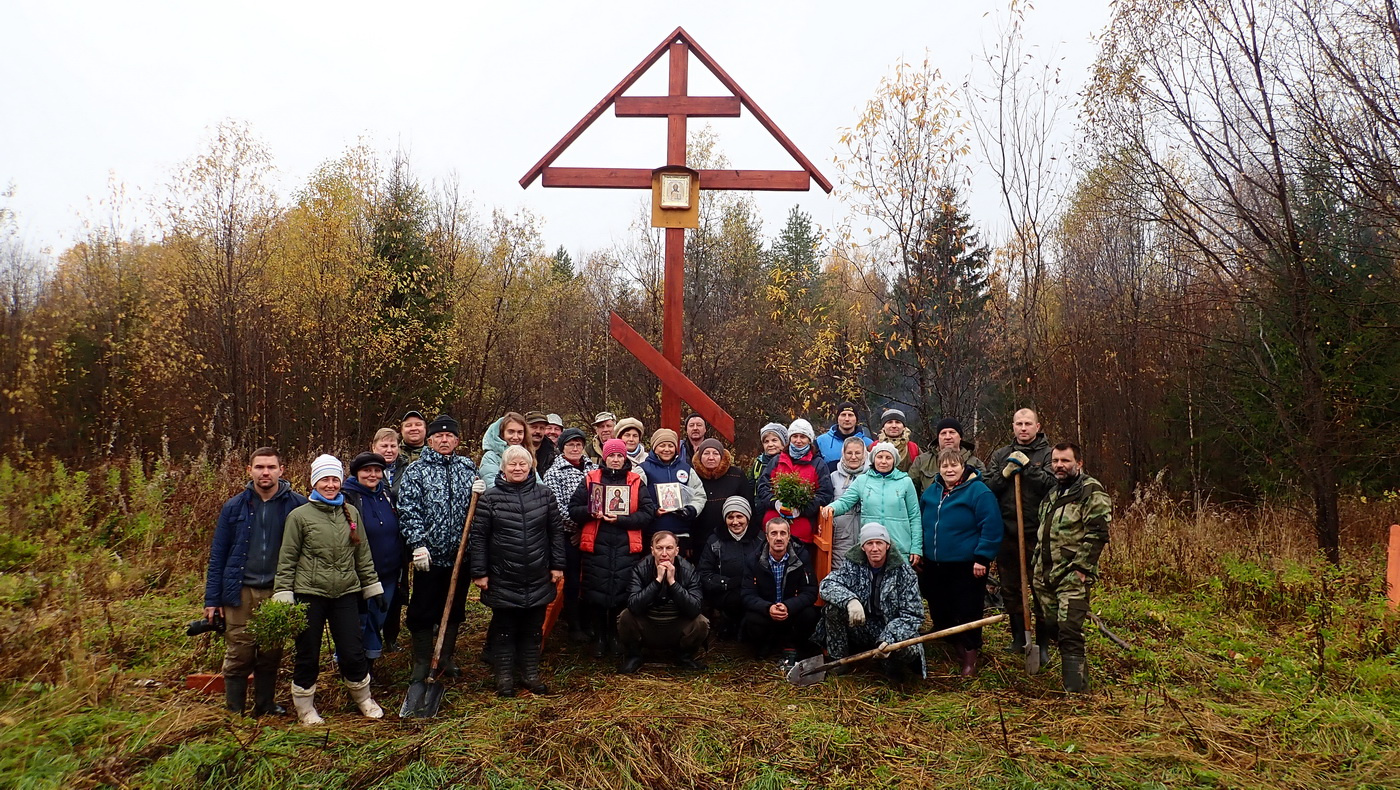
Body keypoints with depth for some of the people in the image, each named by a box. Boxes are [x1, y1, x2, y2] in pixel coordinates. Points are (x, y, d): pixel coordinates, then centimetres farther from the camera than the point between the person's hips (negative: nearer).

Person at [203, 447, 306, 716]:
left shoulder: (297, 505, -2)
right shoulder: (235, 506, 2)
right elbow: (217, 555, 5)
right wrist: (212, 599, 1)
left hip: (278, 592, 0)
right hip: (241, 591, 0)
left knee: (271, 654, 10)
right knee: (239, 654, 2)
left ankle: (266, 704, 27)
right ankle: (234, 711, 16)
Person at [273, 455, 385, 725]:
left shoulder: (351, 513, 6)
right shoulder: (300, 515, -4)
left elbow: (363, 554, 13)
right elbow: (287, 560, -3)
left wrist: (372, 586, 13)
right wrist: (283, 596, -7)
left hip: (346, 594, 3)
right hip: (309, 595, -2)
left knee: (353, 652, 5)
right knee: (308, 656, 8)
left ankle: (363, 699, 27)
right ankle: (305, 708, 26)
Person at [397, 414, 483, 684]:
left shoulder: (468, 467, 10)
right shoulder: (416, 471, -1)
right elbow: (409, 511, -8)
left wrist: (481, 492, -5)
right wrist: (417, 545, -18)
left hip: (460, 554, 4)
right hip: (429, 555, -3)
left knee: (455, 608, 14)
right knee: (423, 610, 5)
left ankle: (447, 658, 28)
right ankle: (421, 663, 19)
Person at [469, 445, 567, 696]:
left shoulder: (545, 494, 3)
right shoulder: (490, 497, -3)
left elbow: (556, 531, 7)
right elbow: (478, 536, -3)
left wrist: (557, 565, 5)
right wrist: (479, 572, -6)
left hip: (537, 578, 2)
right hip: (503, 579, -2)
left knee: (533, 628, 12)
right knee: (504, 628, 8)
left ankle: (531, 674, 25)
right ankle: (504, 677, 20)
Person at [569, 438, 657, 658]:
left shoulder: (636, 481, 7)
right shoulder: (590, 479, 8)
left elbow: (648, 513, -1)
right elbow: (573, 509, 6)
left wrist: (620, 519, -13)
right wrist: (590, 512, -15)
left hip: (626, 547, 0)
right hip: (596, 546, 0)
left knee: (622, 595, 0)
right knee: (597, 593, 3)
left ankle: (616, 638, 18)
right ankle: (599, 639, 19)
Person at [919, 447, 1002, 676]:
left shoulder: (978, 491, -12)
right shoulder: (930, 492, 8)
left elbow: (991, 527, -16)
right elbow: (921, 524, 21)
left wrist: (982, 558, -18)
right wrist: (919, 553, 18)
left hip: (967, 566, -6)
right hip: (935, 566, 7)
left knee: (967, 614, 1)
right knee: (939, 613, 14)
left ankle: (970, 658, 16)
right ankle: (958, 647, 33)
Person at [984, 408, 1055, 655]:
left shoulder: (1048, 454, 0)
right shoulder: (1000, 455, 10)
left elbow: (1052, 484, -16)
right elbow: (986, 488, 2)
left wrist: (1028, 466, -19)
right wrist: (1005, 473, -13)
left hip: (1037, 532, -4)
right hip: (1007, 532, 4)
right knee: (1010, 588, 13)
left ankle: (1042, 642, 14)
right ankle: (1018, 636, 28)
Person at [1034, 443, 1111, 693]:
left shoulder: (1092, 491, -7)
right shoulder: (1052, 492, 18)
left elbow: (1097, 534, -15)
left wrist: (1081, 568, -19)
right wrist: (1036, 565, 20)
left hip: (1073, 575, -8)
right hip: (1045, 574, 8)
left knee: (1069, 630, -12)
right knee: (1050, 625, 13)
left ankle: (1076, 690, -7)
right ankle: (1078, 670, 31)